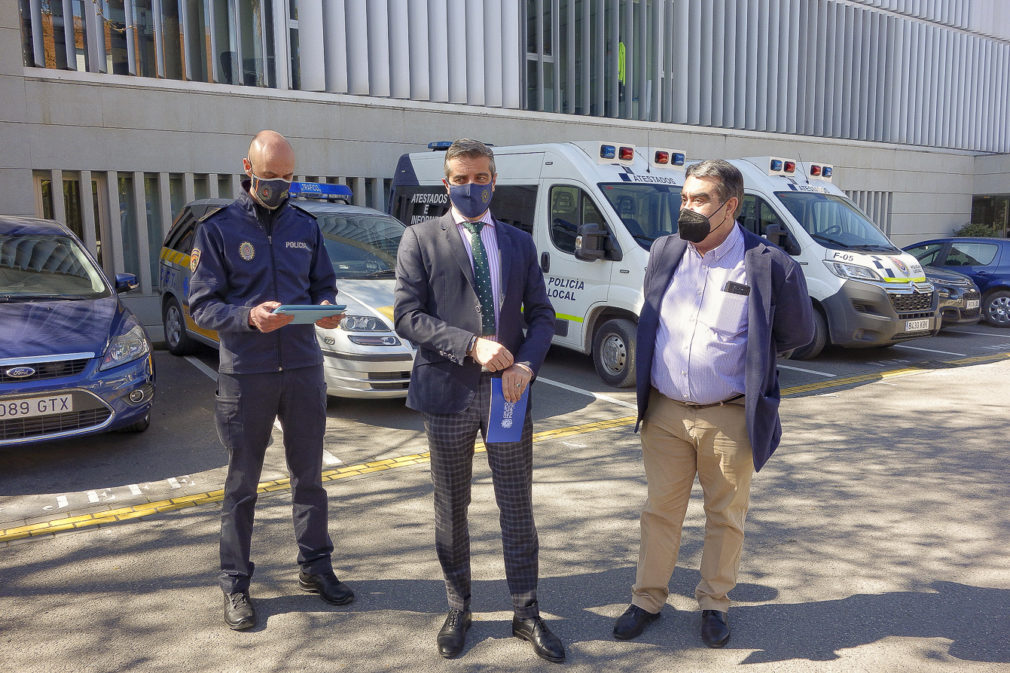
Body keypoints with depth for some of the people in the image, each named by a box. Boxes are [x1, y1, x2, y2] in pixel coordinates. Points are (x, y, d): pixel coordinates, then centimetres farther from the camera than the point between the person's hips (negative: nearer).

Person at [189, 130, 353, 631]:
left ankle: (315, 566, 28)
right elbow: (202, 305, -6)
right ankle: (235, 584, 20)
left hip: (304, 368, 4)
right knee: (242, 482, 7)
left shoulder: (305, 227, 10)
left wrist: (327, 308, -9)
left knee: (309, 473, 13)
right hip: (245, 374, -3)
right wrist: (249, 316, -25)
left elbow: (324, 284, 15)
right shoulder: (218, 228, -2)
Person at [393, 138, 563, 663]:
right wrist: (471, 344, -19)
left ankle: (526, 613, 25)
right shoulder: (421, 239, 1)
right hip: (449, 393, -2)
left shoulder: (519, 243, 11)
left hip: (509, 391, 2)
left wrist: (525, 365, -10)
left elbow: (541, 315, 9)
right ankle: (457, 610, 31)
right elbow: (407, 316, -8)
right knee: (451, 510, 12)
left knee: (517, 509, 8)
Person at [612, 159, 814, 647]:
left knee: (725, 517, 12)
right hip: (664, 411, 3)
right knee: (660, 511, 13)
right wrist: (657, 371, 10)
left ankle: (714, 603, 32)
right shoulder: (665, 252, 3)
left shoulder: (768, 265, -10)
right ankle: (647, 600, 29)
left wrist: (747, 360, 4)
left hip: (729, 418, -3)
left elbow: (798, 333, 3)